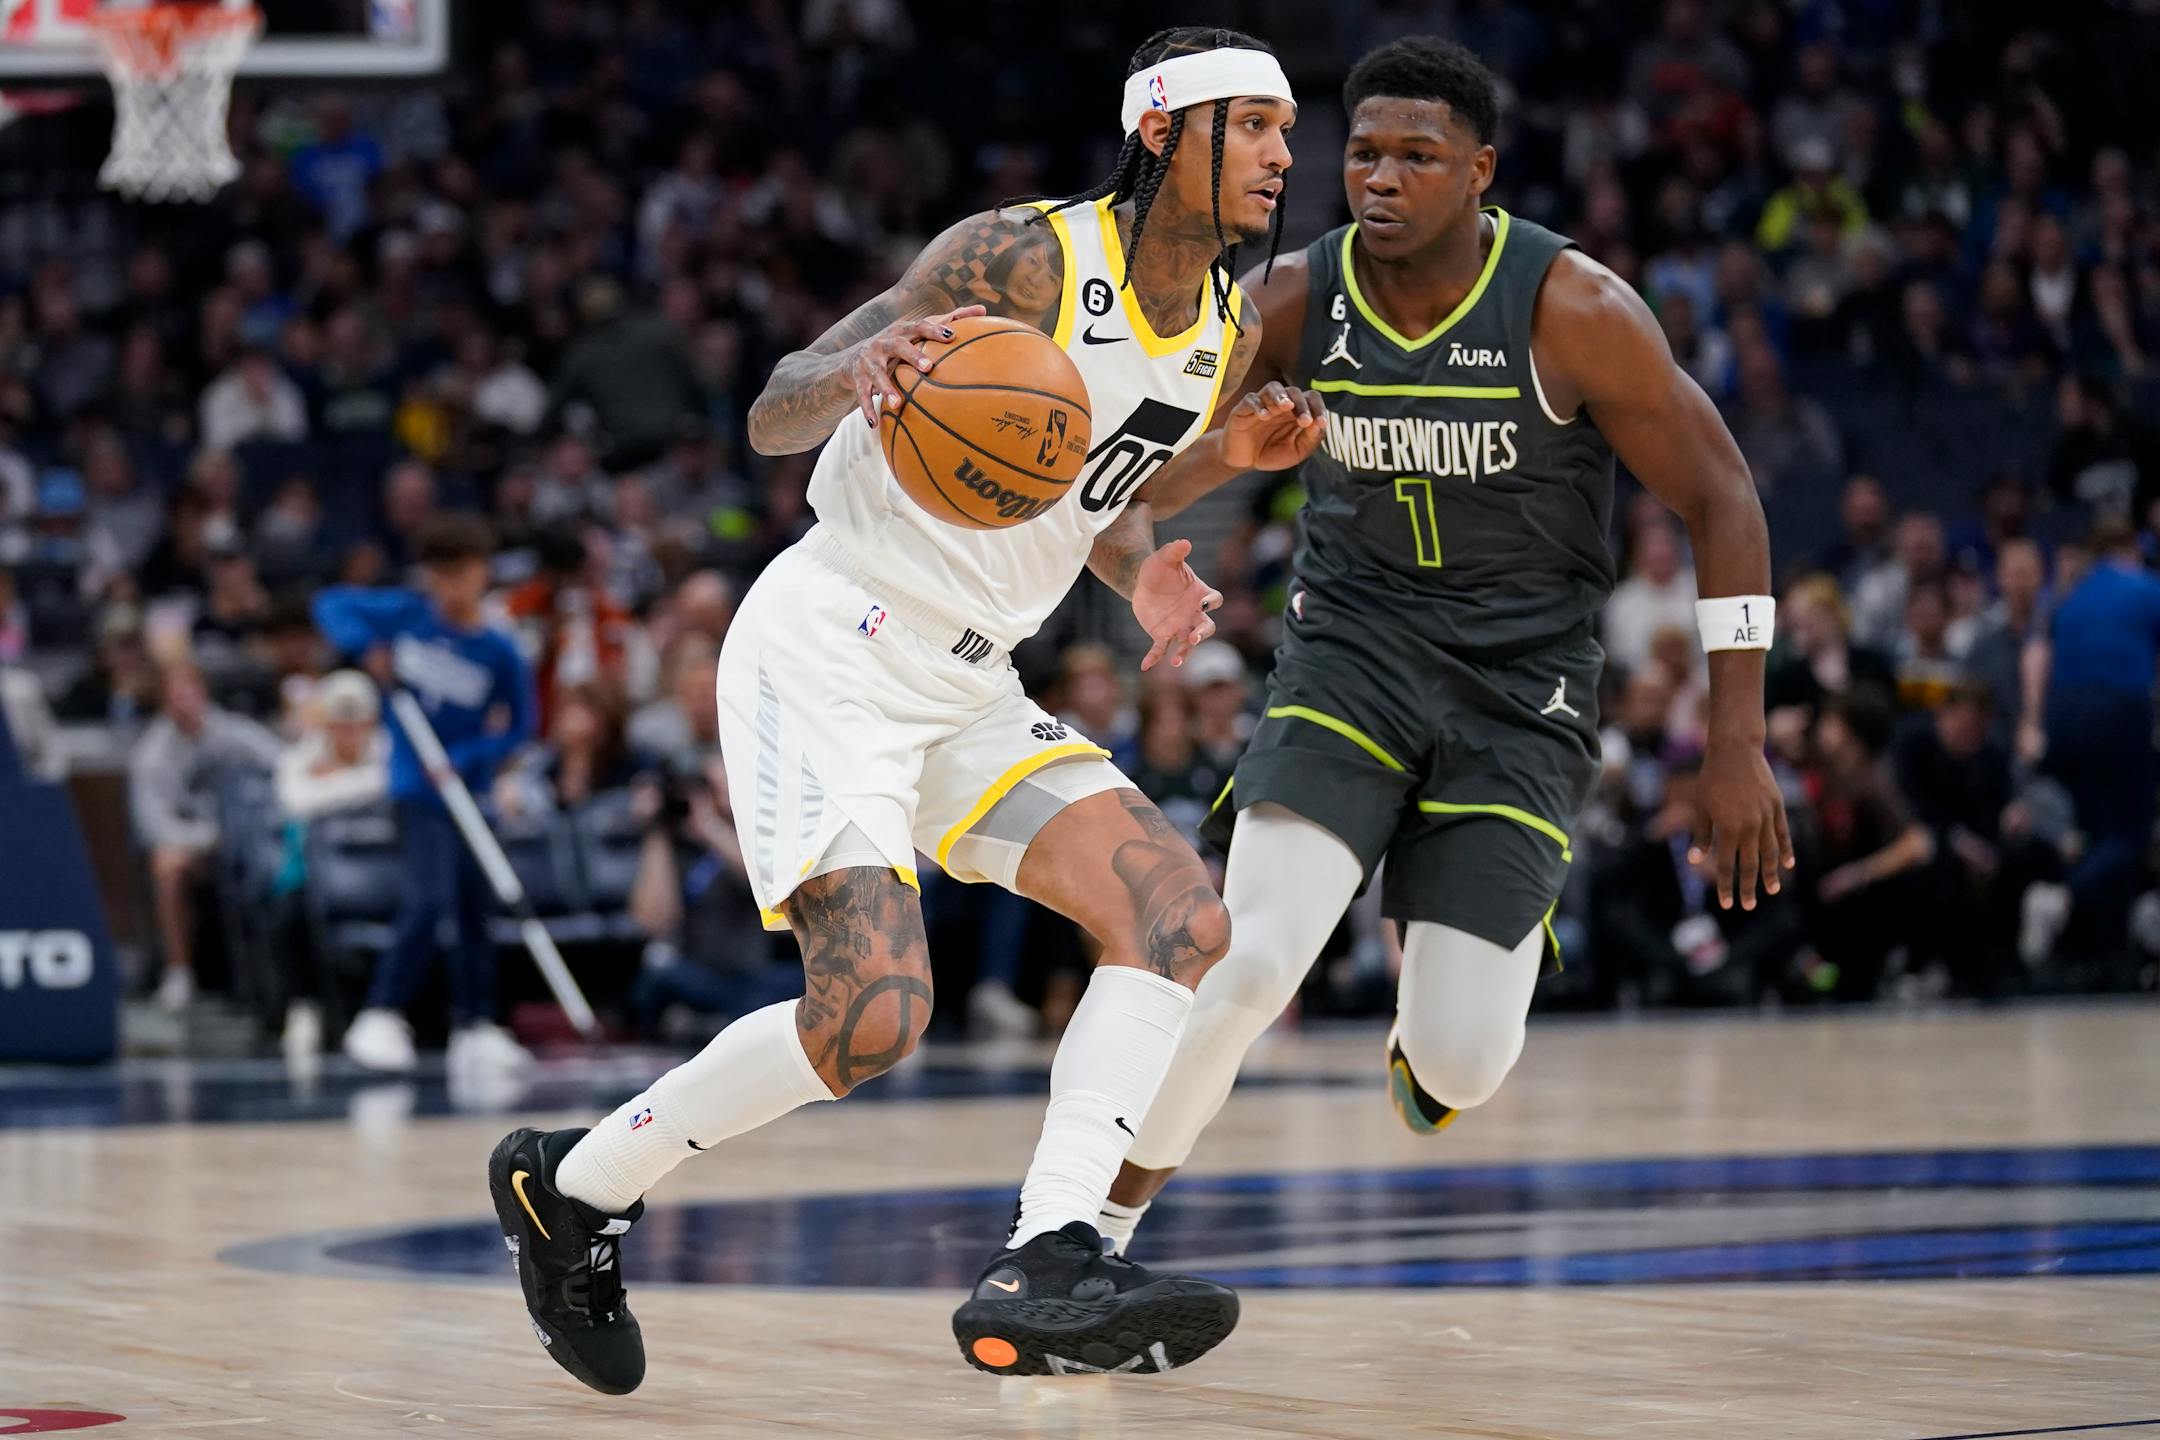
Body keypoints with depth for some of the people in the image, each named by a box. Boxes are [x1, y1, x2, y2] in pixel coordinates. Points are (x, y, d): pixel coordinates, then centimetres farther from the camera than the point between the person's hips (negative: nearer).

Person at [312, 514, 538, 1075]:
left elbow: (518, 726, -1)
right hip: (416, 790, -3)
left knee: (475, 907, 8)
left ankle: (474, 1028, 19)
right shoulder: (406, 614, -7)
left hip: (468, 791, 3)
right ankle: (380, 1019, -11)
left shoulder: (499, 652, -6)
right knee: (430, 899, -17)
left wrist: (467, 758, -16)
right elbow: (332, 604, 2)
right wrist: (365, 646, -16)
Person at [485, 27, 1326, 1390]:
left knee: (1184, 919, -11)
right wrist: (862, 370, -40)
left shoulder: (1230, 334, 6)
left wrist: (1145, 575, 3)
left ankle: (1042, 1273, -19)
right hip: (831, 651, -8)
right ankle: (574, 1186, 3)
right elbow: (774, 418, -17)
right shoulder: (1023, 259, -17)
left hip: (968, 688, 8)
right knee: (871, 1013, -20)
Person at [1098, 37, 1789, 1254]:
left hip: (1520, 686, -1)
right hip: (1352, 651, 1)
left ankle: (1435, 1039, 33)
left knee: (1460, 1064, -8)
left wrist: (1739, 743, -11)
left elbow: (1720, 500, -8)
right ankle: (1096, 1237, -6)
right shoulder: (1294, 305, -8)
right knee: (1244, 960, -22)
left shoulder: (1575, 311, -16)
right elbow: (1163, 461, 8)